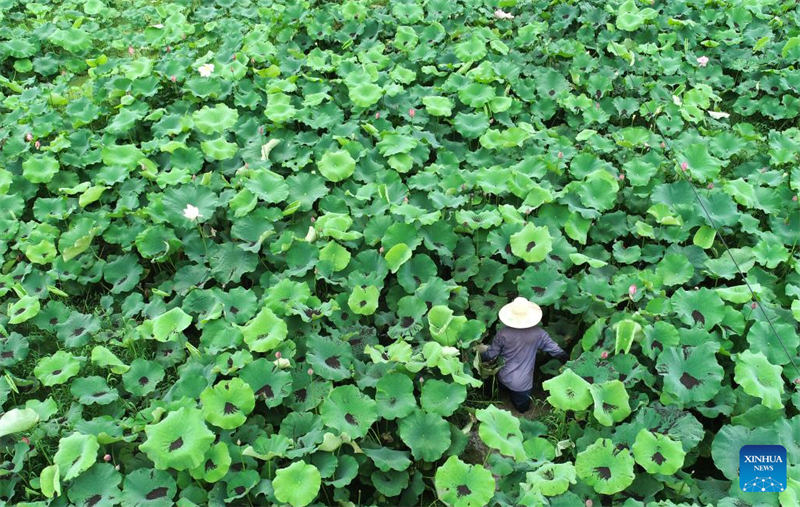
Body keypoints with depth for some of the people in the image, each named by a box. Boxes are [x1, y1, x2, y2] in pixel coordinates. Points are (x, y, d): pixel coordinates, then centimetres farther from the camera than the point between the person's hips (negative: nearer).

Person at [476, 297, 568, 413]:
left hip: (504, 378, 1)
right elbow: (556, 351, -7)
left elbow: (491, 355, -6)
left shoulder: (503, 333, -18)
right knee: (523, 407, 22)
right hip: (522, 383, -1)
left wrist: (482, 350, 16)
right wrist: (566, 356, 15)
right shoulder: (538, 334, -18)